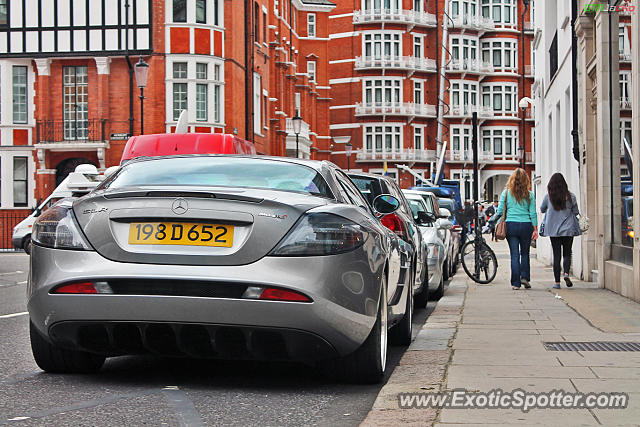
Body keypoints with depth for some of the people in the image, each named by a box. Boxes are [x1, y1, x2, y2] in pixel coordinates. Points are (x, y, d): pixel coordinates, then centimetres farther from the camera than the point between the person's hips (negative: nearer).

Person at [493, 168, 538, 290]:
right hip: (526, 225, 0)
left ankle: (515, 283, 1)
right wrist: (535, 229, 4)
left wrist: (493, 218, 18)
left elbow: (500, 211, 0)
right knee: (525, 253, 16)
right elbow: (533, 213, 0)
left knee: (514, 255, 2)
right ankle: (525, 277, 4)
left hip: (511, 225, 0)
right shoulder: (529, 194, 1)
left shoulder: (506, 193, 0)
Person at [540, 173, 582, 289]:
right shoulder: (571, 196, -4)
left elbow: (542, 210, 11)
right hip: (568, 229, 0)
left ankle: (557, 282, 2)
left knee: (556, 255, 4)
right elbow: (576, 212, 5)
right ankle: (566, 273, -14)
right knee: (567, 253, 11)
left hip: (553, 230, 0)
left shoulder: (548, 197, -5)